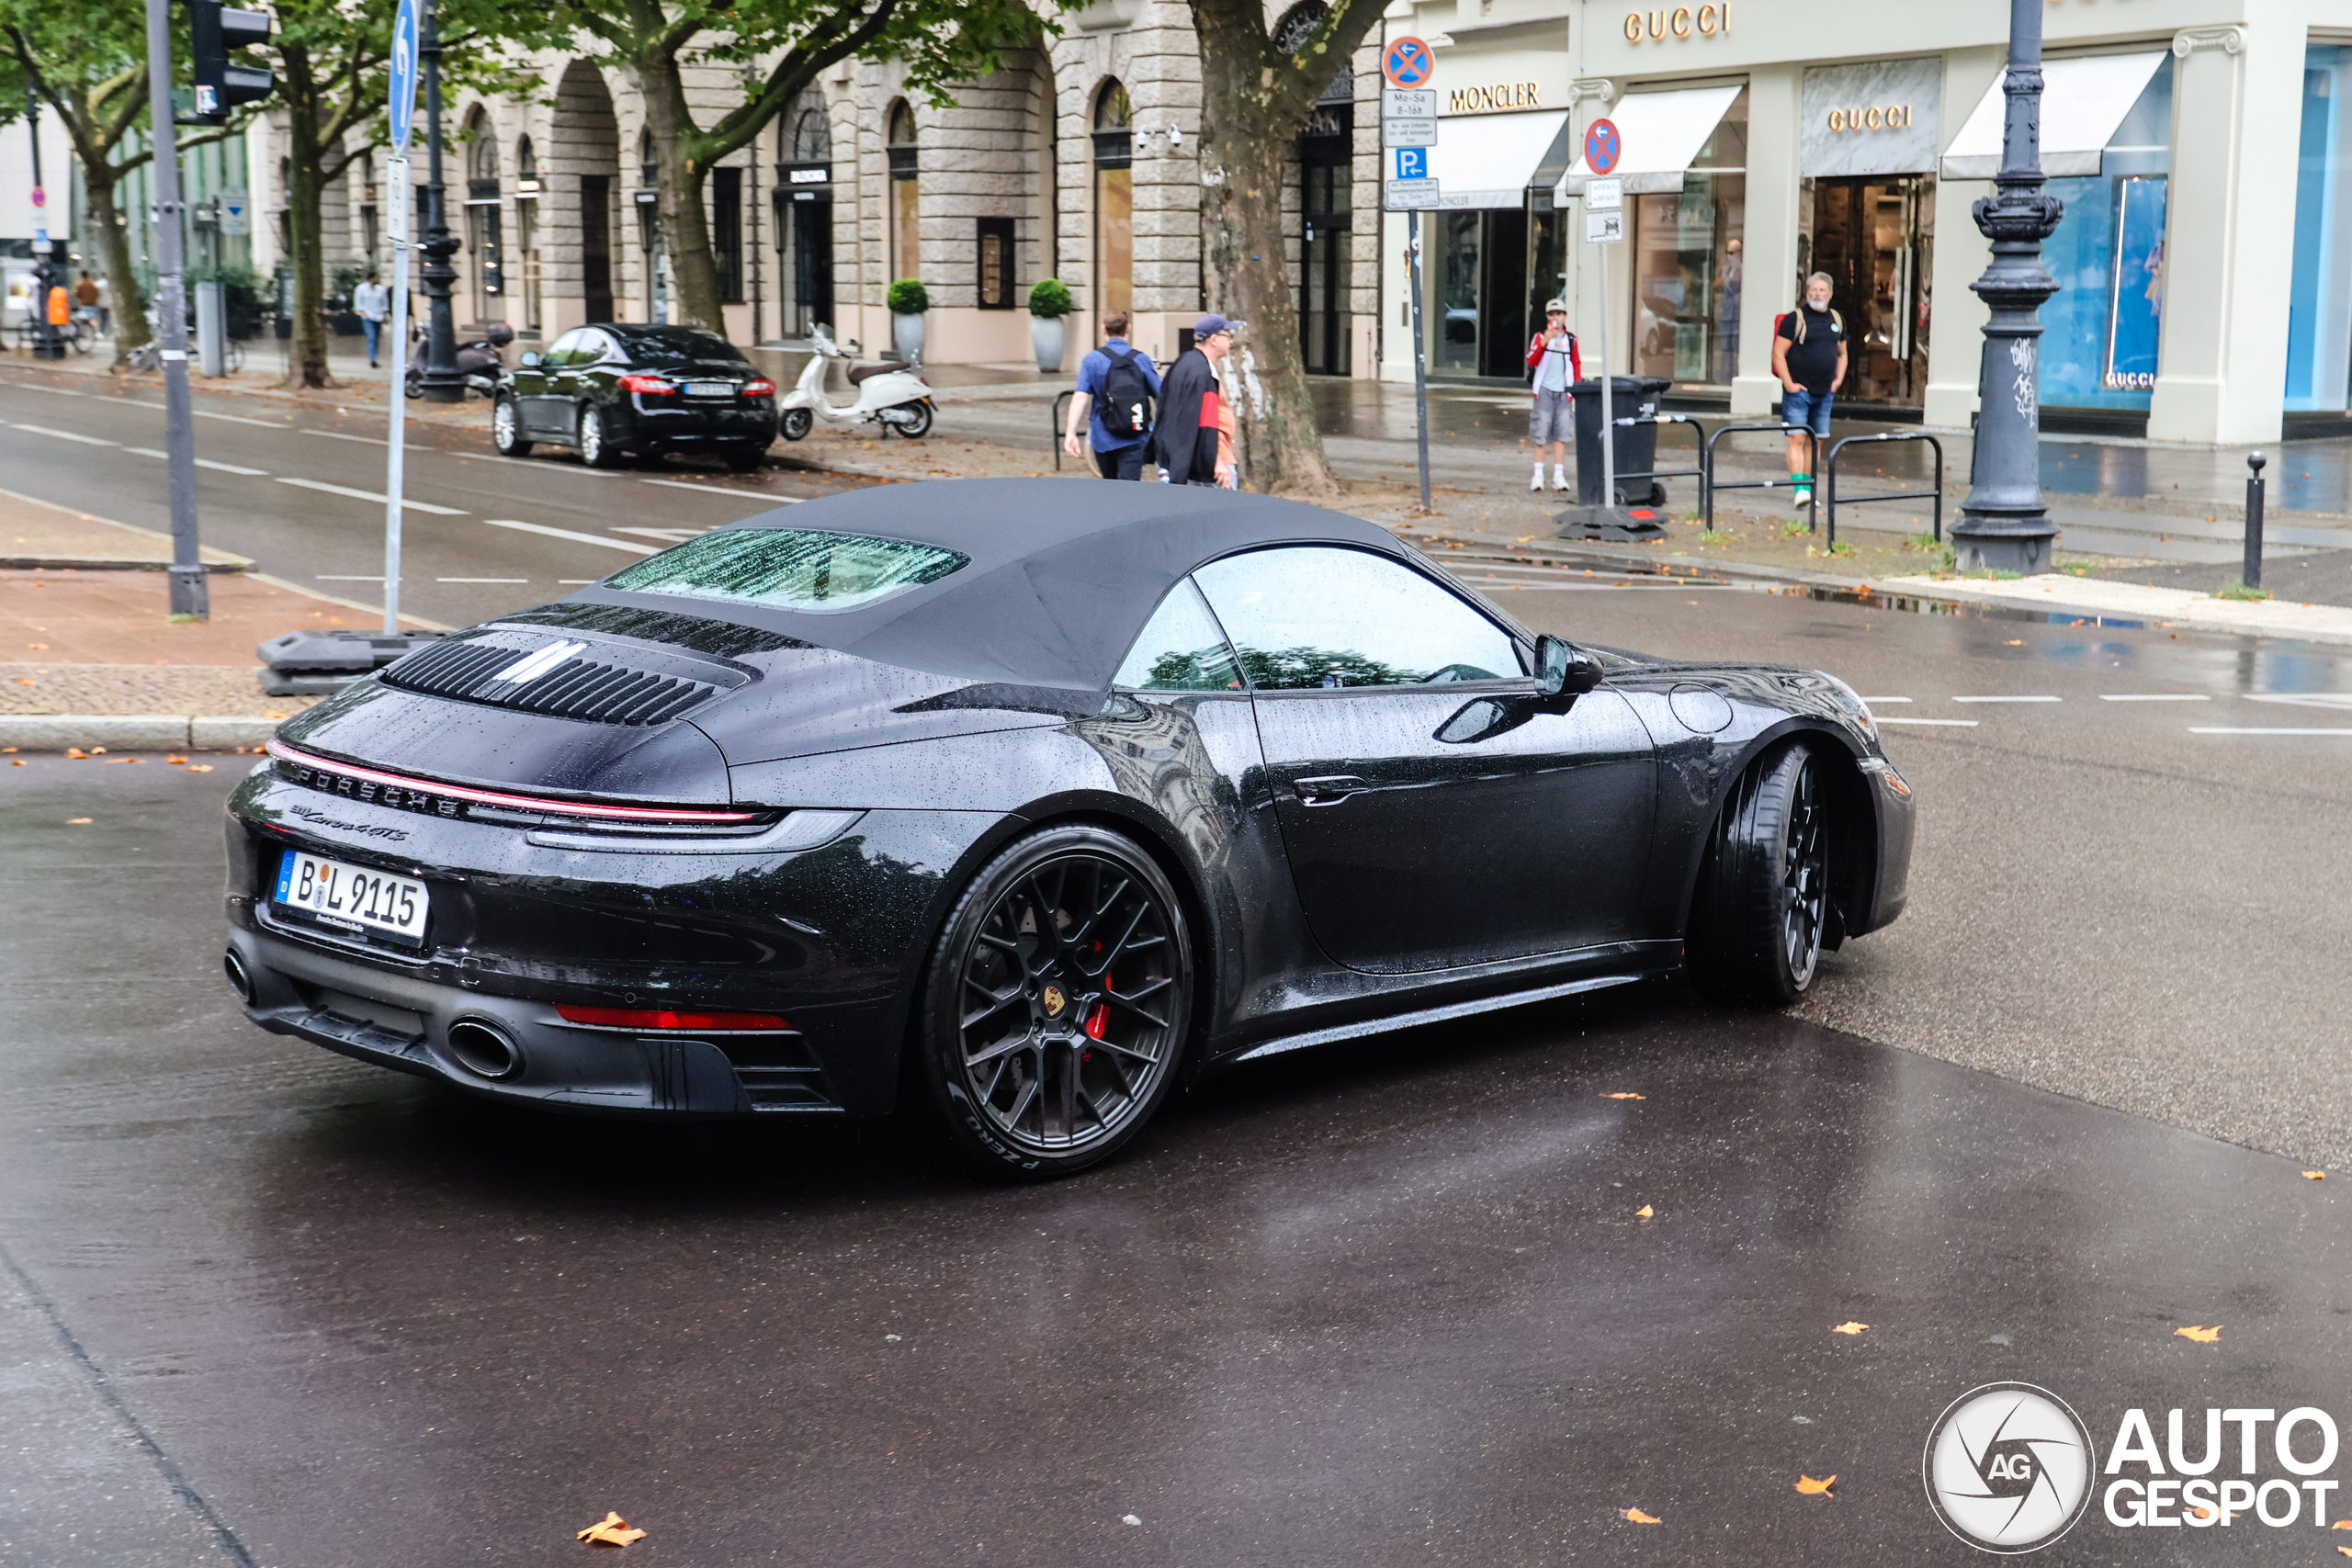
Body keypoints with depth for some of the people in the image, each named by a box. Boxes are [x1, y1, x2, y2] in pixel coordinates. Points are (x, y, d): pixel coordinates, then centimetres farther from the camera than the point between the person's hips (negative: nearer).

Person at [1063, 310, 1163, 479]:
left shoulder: (1092, 360, -2)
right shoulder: (1142, 359, -1)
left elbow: (1080, 398, -11)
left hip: (1103, 439, 1)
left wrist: (1071, 433, -13)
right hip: (1134, 440, -1)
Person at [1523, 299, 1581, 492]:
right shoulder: (1540, 337, 3)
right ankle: (1538, 475, 2)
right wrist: (1544, 342, -21)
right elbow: (1531, 361, -9)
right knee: (1540, 433, -3)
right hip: (1545, 390, -2)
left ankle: (1559, 475, 5)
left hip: (1564, 392, 2)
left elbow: (1577, 364, 15)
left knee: (1561, 434, 1)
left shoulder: (1571, 339, 10)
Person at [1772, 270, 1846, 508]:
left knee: (1815, 442, 9)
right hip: (1798, 390, -5)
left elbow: (1842, 354, 23)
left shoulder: (1837, 320, 12)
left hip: (1825, 393, 6)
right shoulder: (1795, 319, -6)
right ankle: (1799, 488, -17)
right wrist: (1789, 384, -14)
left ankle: (1809, 488, 15)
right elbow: (1778, 354, -8)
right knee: (1797, 439, -13)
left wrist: (1838, 379, 9)